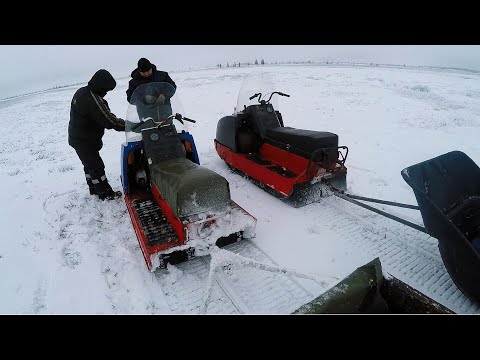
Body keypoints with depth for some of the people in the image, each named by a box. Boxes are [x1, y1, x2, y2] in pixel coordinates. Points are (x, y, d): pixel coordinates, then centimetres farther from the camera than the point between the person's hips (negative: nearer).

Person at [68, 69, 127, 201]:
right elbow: (109, 120, -27)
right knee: (97, 166, 3)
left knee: (89, 164, 21)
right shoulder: (94, 100, -29)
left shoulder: (81, 92, 2)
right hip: (85, 141, -9)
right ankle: (105, 193, 15)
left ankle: (94, 189, 36)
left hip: (76, 137, 9)